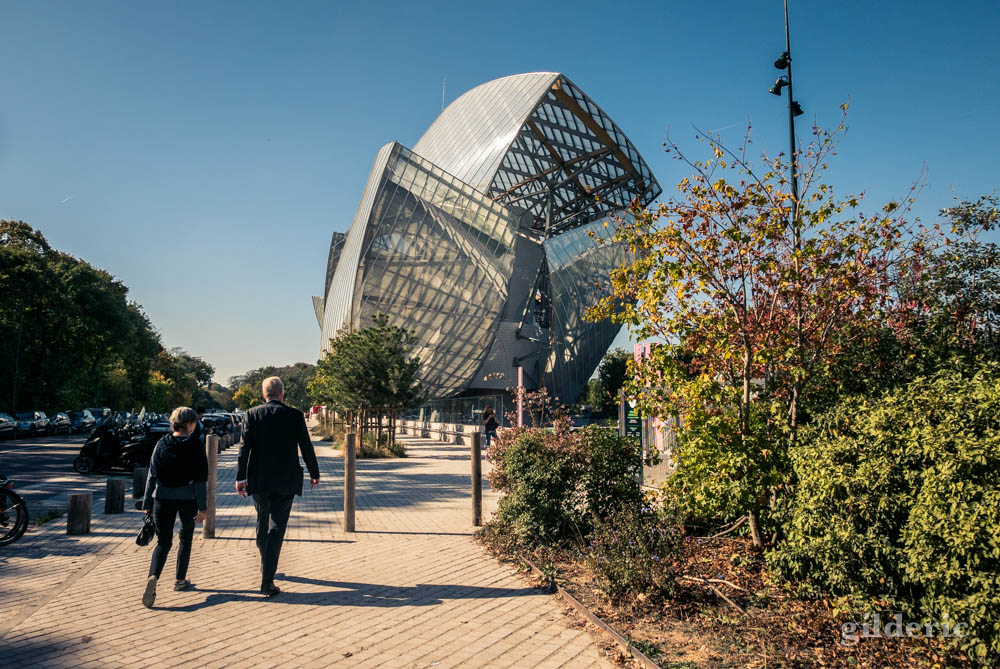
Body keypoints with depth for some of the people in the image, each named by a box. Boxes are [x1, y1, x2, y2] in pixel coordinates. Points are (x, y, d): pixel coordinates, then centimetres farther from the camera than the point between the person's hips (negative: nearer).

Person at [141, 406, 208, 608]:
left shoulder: (162, 444, 1)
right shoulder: (195, 445, -8)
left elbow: (152, 476, 2)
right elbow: (200, 479, -10)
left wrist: (147, 504, 7)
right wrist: (203, 507, -6)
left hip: (163, 498, 2)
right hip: (188, 499, -2)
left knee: (163, 542, 6)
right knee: (186, 538, 18)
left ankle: (153, 577, -19)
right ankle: (180, 580, 26)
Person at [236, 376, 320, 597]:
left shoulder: (252, 414, 0)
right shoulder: (294, 415, -3)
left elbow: (244, 447, -5)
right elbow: (306, 446, 0)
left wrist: (240, 477, -4)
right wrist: (314, 473, 13)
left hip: (259, 481, 2)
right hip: (286, 481, -2)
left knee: (262, 525, 20)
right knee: (276, 528, -2)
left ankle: (267, 568, 39)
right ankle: (267, 581, -8)